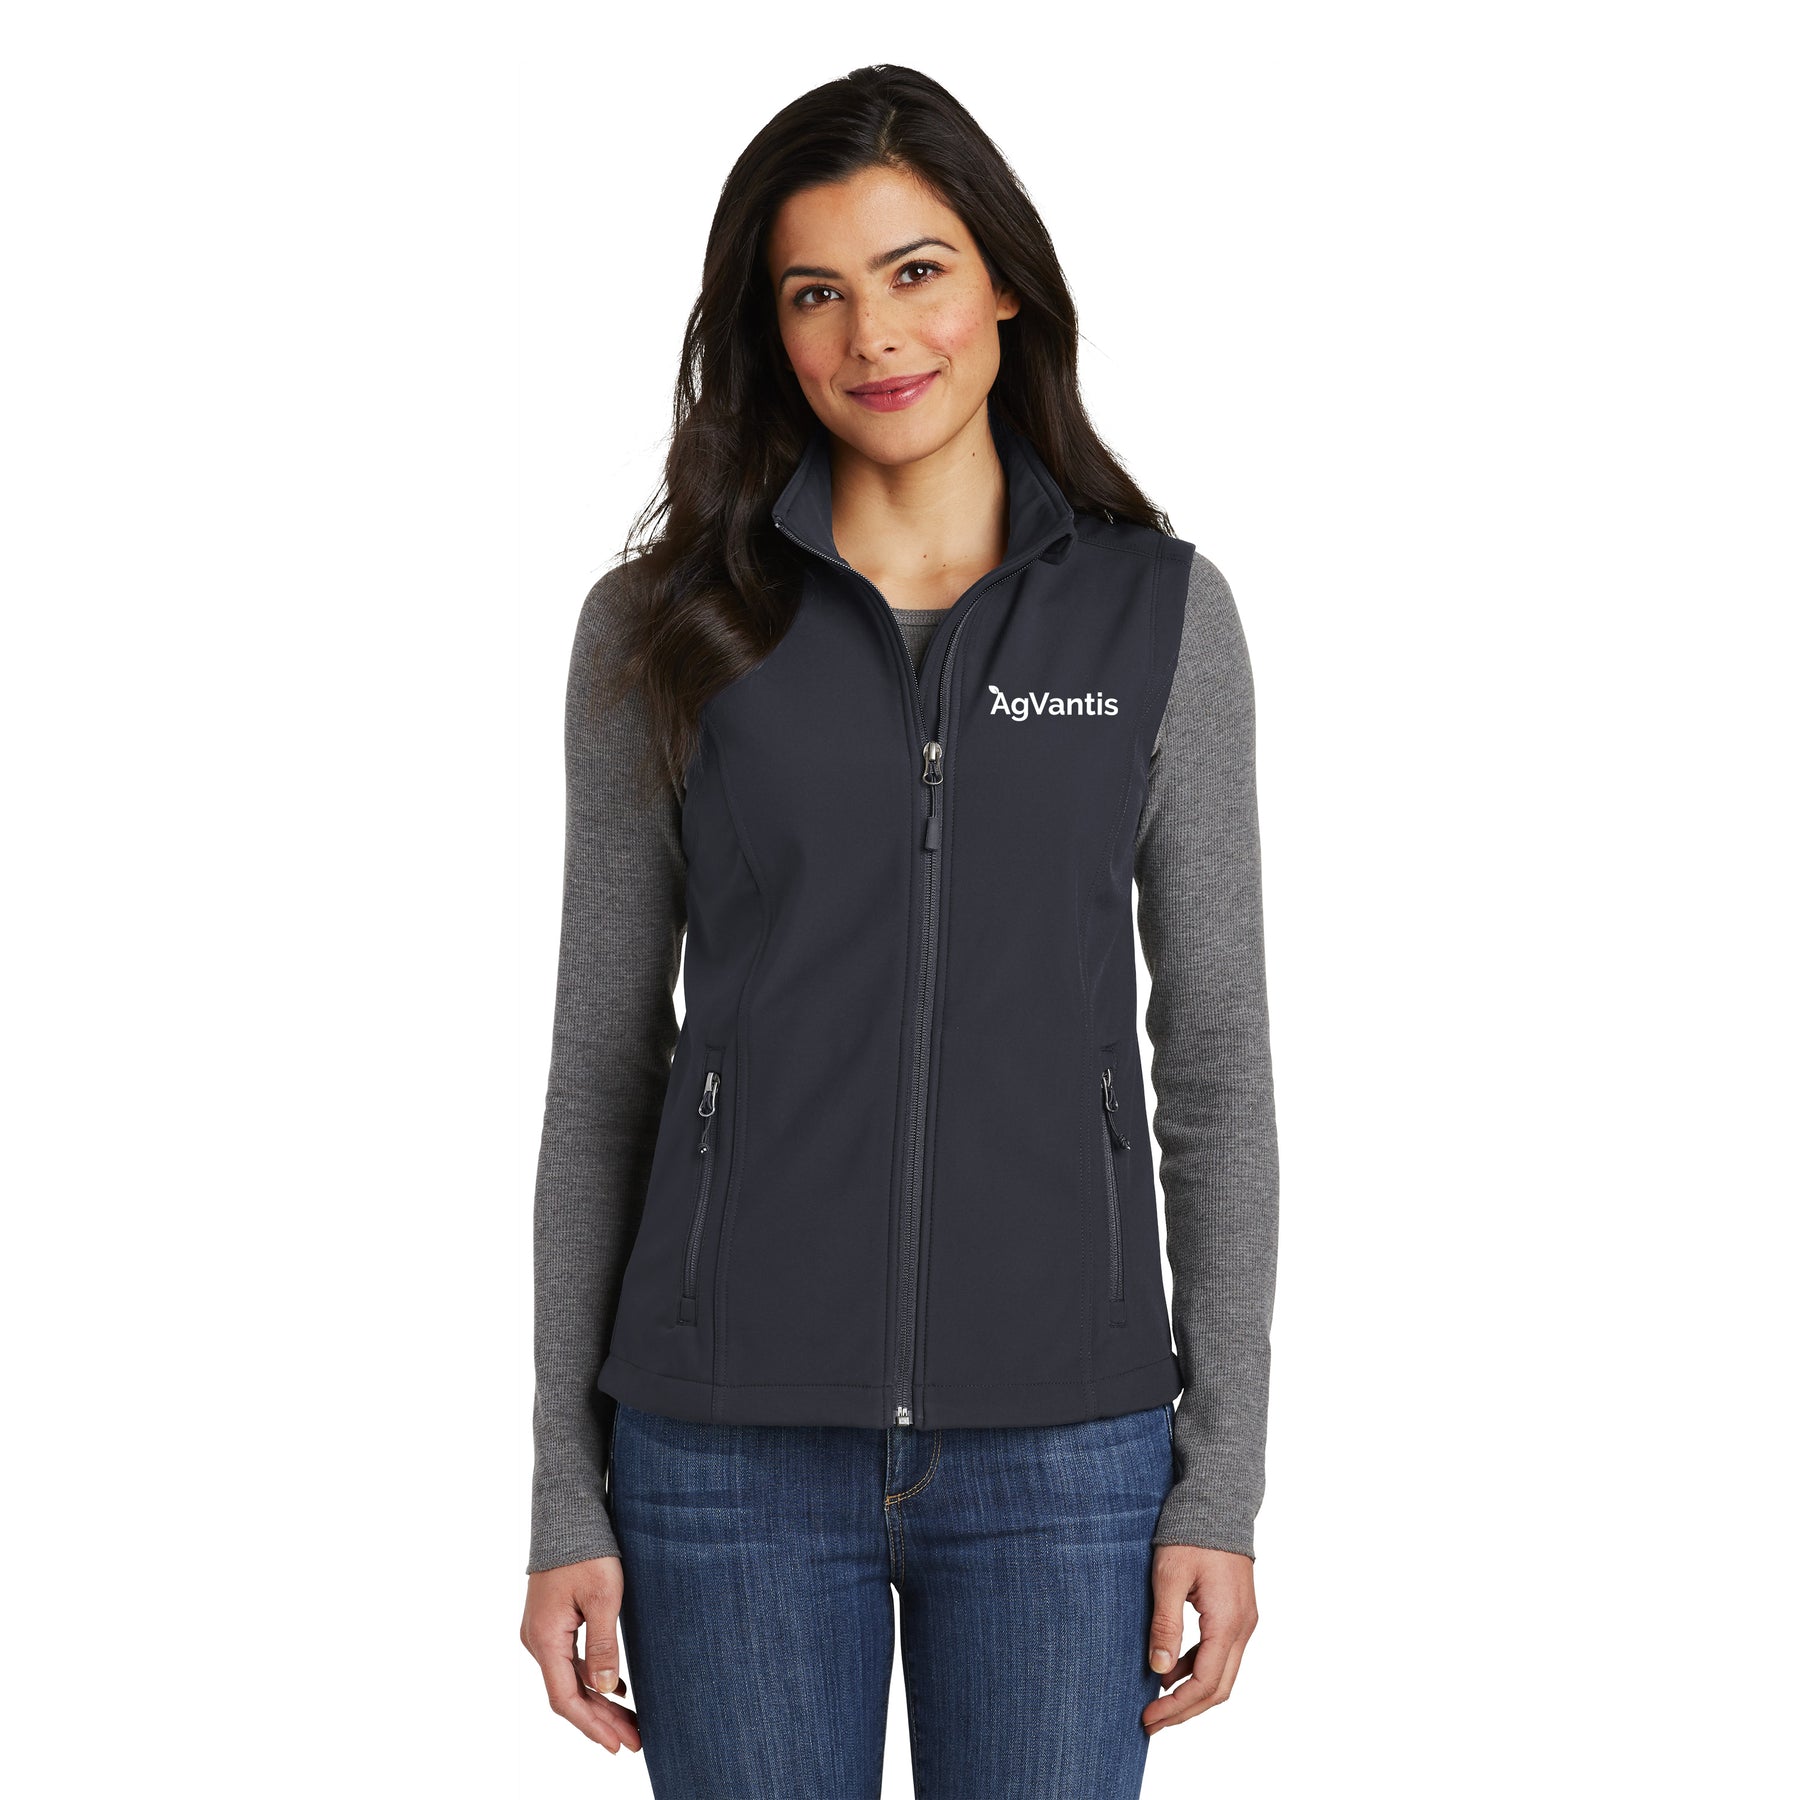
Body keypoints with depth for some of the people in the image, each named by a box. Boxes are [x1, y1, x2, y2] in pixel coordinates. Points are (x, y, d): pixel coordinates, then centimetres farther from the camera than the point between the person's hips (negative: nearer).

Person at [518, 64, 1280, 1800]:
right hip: (738, 1445, 0)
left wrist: (1224, 1479, -1)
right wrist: (568, 1503, 2)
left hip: (1058, 1447, 0)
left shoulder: (1158, 612, 3)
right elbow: (604, 1071, 4)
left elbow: (1215, 1058, 4)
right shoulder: (663, 627, 2)